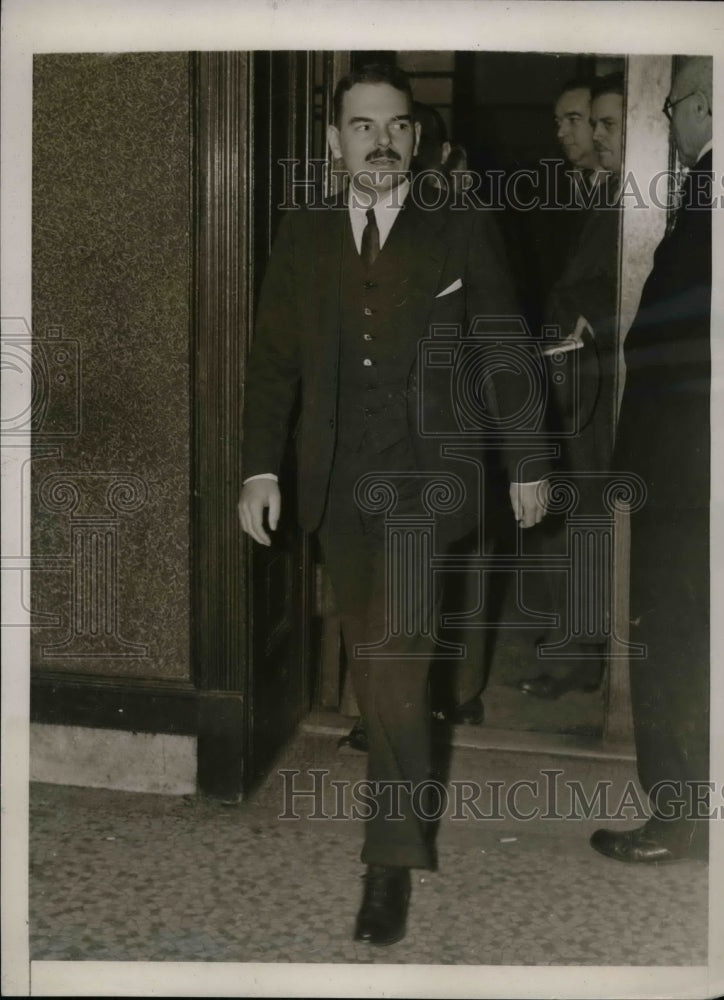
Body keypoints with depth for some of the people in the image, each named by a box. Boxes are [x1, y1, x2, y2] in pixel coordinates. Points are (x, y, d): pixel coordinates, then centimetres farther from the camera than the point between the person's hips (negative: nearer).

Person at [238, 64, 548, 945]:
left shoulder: (462, 232, 0)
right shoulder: (302, 237, 7)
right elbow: (273, 359, 9)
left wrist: (526, 466, 5)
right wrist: (260, 467, 1)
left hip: (426, 476, -4)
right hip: (338, 483, 4)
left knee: (391, 651, -16)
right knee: (374, 657, 13)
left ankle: (393, 854, -4)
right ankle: (406, 796, 34)